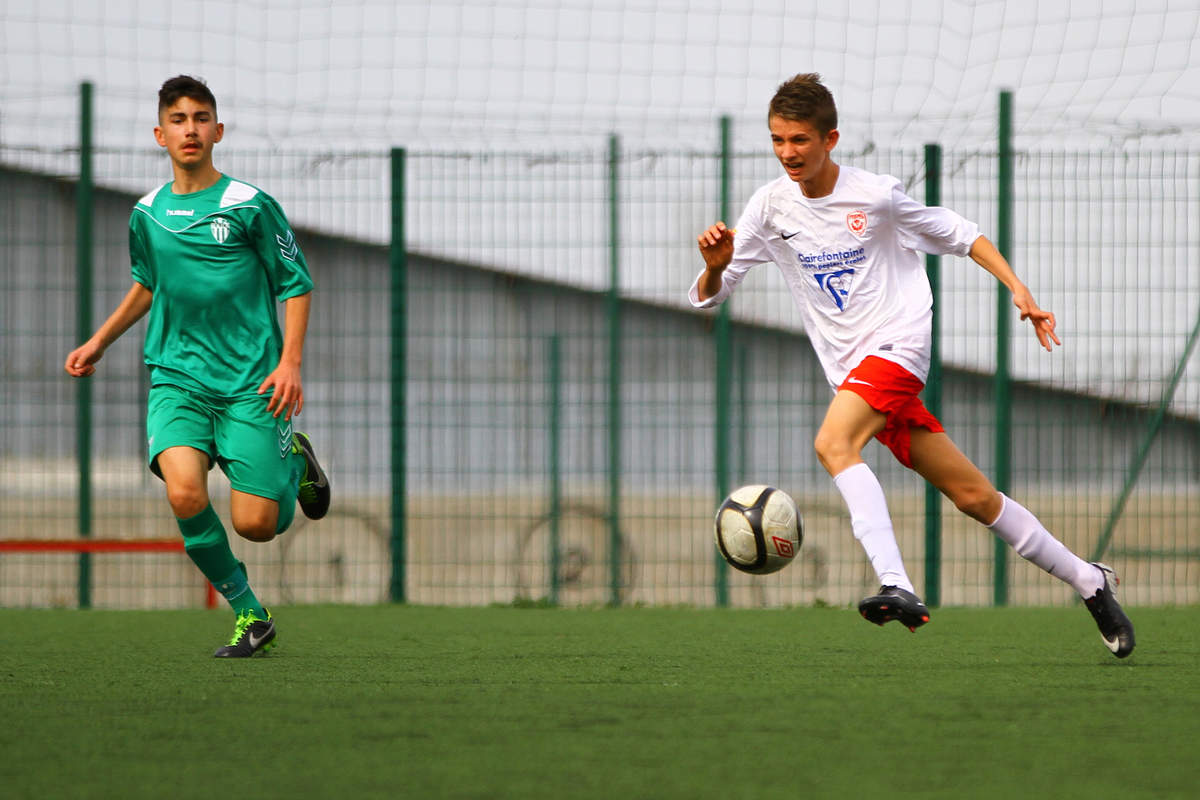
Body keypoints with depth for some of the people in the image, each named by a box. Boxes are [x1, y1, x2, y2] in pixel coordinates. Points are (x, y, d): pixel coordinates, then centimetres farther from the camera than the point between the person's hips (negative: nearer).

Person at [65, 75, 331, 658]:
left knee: (255, 524, -10)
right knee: (185, 495, -23)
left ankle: (293, 460, 26)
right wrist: (99, 341, 26)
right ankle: (248, 614, -3)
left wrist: (290, 363, -10)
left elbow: (296, 284, 0)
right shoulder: (147, 215, 8)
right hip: (177, 377, 3)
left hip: (249, 380, -3)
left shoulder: (250, 206, -5)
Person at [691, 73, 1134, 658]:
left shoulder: (875, 194, -7)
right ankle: (1089, 582, 17)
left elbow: (958, 236, 7)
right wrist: (715, 265, -20)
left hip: (899, 342, -4)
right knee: (972, 495, 4)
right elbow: (707, 297, 3)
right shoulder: (770, 207, 3)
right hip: (853, 369, 4)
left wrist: (1018, 291, -2)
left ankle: (897, 587, -40)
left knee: (833, 444, -30)